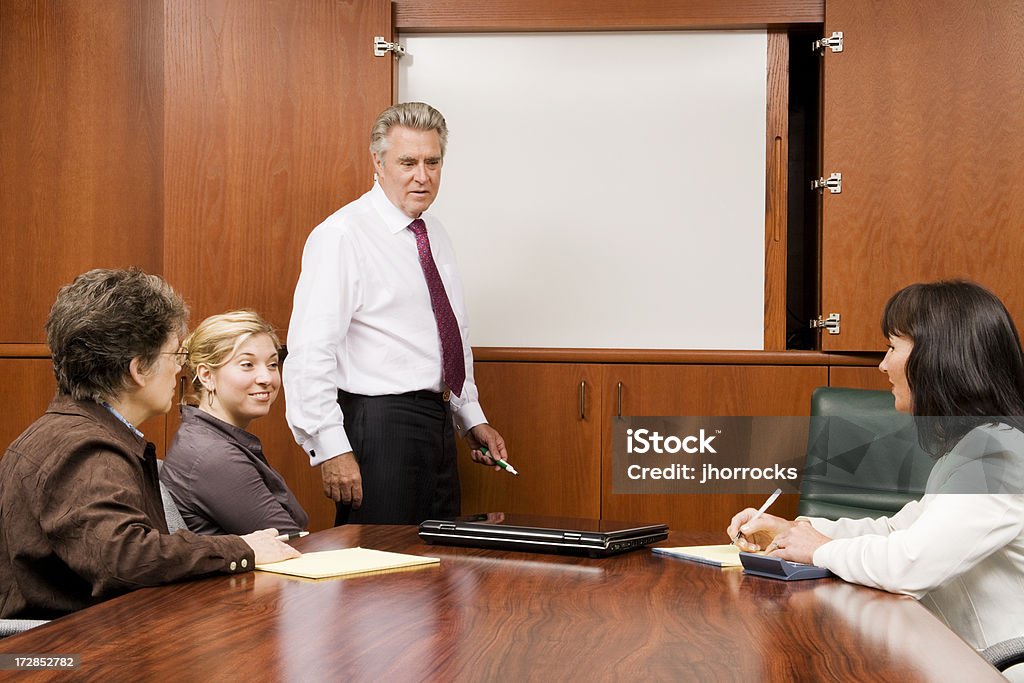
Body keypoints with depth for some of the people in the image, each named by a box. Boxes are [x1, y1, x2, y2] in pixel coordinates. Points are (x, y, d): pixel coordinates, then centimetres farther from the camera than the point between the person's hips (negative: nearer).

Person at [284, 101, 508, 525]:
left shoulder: (435, 235, 14)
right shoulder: (342, 236, -13)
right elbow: (310, 354, -19)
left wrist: (472, 419, 20)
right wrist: (330, 449, -24)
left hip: (438, 421, 9)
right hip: (380, 423, -8)